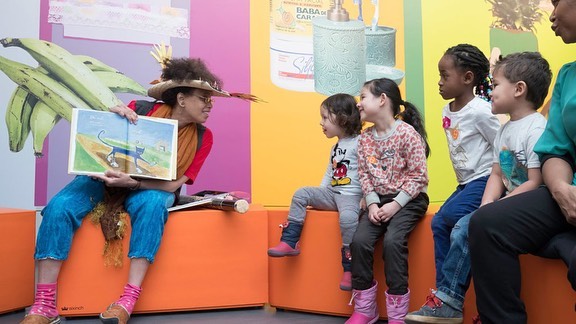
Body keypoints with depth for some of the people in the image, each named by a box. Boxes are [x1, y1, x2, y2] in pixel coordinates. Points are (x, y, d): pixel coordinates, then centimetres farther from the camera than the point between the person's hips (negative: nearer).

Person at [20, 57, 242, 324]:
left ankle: (127, 302, -35)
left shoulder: (202, 137, -10)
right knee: (59, 206, -25)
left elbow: (173, 185, -15)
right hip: (105, 178, 1)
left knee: (152, 205, -36)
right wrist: (112, 115, -24)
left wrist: (133, 183, -31)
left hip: (151, 189, 0)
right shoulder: (141, 110, -14)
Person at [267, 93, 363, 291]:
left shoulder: (359, 143, -9)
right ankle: (289, 242, -6)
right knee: (301, 194, -5)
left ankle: (350, 269, -24)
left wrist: (366, 198, -20)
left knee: (347, 217, -37)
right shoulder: (335, 148, 20)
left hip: (352, 195, -9)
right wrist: (319, 195, 12)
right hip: (332, 193, 9)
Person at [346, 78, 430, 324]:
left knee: (392, 240, -28)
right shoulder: (365, 138, 7)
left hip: (408, 200, -5)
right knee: (359, 240, -17)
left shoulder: (407, 133, -11)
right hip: (379, 200, 5)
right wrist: (372, 203, -10)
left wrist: (396, 204, -19)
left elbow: (418, 175, -13)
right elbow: (364, 175, 6)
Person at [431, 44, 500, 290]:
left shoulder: (480, 111, -16)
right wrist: (464, 184, 13)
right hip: (466, 183, 8)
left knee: (453, 213, -25)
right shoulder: (447, 111, 8)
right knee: (439, 223, 0)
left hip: (485, 179, -8)